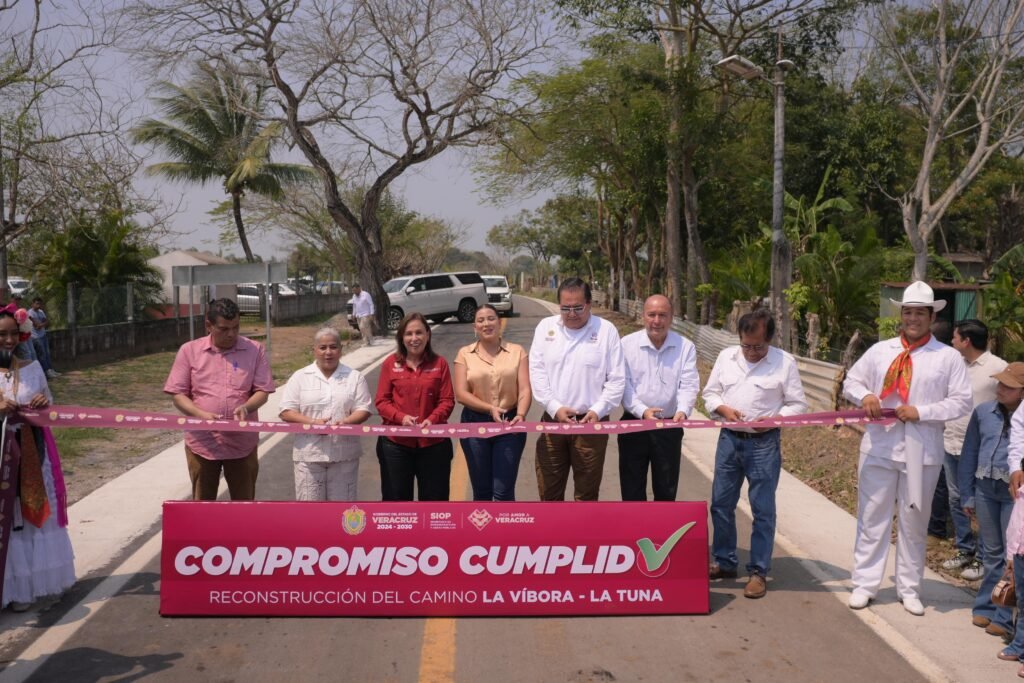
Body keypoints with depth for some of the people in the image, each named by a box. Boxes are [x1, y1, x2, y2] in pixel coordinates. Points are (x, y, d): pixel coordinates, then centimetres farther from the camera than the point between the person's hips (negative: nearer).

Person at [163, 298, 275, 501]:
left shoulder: (255, 350, 0)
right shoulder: (189, 351, 0)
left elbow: (262, 391, 0)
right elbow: (178, 395, -1)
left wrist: (246, 407, -21)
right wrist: (201, 414, -19)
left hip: (242, 443, 0)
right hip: (202, 443, 0)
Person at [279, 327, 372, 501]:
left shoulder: (355, 377, 6)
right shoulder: (300, 377, 5)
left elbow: (364, 410, 1)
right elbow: (286, 411, -1)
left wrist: (346, 422, -20)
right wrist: (311, 422, -17)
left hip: (344, 453, 1)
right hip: (309, 454, 0)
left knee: (342, 500, 8)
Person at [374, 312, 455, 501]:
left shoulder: (439, 363, 1)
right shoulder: (390, 363, 0)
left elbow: (447, 400, -1)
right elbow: (382, 401, -1)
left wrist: (432, 419, -20)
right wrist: (401, 417, -18)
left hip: (433, 442, 0)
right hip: (395, 443, 0)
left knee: (434, 497, 10)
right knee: (396, 497, 12)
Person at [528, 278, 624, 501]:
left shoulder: (606, 330, -2)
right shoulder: (546, 327, 5)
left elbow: (617, 379, -2)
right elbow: (537, 371, 1)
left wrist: (597, 410, -13)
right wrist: (555, 408, -10)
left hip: (591, 423, -2)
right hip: (552, 420, 2)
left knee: (587, 492, 8)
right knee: (548, 489, 10)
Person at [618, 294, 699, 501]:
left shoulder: (685, 347, -1)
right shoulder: (627, 344, -4)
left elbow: (689, 385, -8)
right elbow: (623, 384, -9)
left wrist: (683, 411, -28)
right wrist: (642, 410, -24)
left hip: (669, 427, 1)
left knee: (666, 490, 11)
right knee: (632, 489, 8)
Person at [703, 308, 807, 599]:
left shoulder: (785, 362, -6)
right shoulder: (726, 356, 5)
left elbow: (797, 405, -2)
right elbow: (710, 393, 11)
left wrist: (773, 420, -20)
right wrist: (723, 409, -10)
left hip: (764, 444, -4)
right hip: (729, 440, 4)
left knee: (763, 509, 1)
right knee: (721, 504, 11)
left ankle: (758, 572, 12)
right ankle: (725, 563, 27)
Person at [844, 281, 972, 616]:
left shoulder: (949, 358, -2)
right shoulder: (880, 350, 5)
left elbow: (962, 401, -4)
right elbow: (851, 381, 12)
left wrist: (921, 412, -16)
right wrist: (864, 395, -11)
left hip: (921, 453, -1)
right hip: (879, 447, 2)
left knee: (914, 523, 10)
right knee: (872, 518, 7)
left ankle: (909, 589, 23)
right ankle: (864, 585, 16)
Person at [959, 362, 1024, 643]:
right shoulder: (983, 412, 4)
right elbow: (969, 454, 10)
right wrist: (967, 495, 10)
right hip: (985, 489, 4)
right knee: (991, 552, 15)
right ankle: (986, 607, 26)